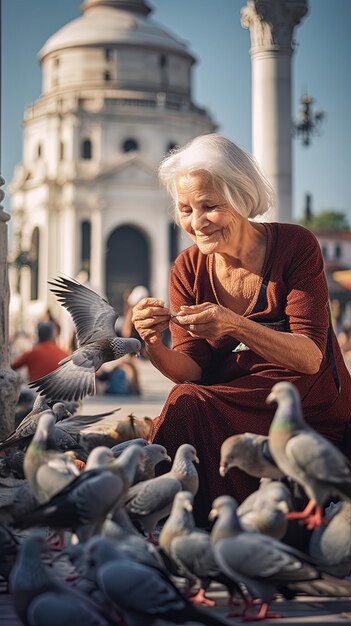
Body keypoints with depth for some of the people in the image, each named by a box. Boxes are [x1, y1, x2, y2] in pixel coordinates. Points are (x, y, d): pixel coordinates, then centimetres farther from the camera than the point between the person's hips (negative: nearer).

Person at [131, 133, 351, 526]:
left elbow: (311, 356, -18)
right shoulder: (188, 269, 2)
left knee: (188, 405, -27)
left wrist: (236, 326, -33)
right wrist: (154, 346, -27)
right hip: (229, 407, 4)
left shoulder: (295, 245, -9)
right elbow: (190, 369, -4)